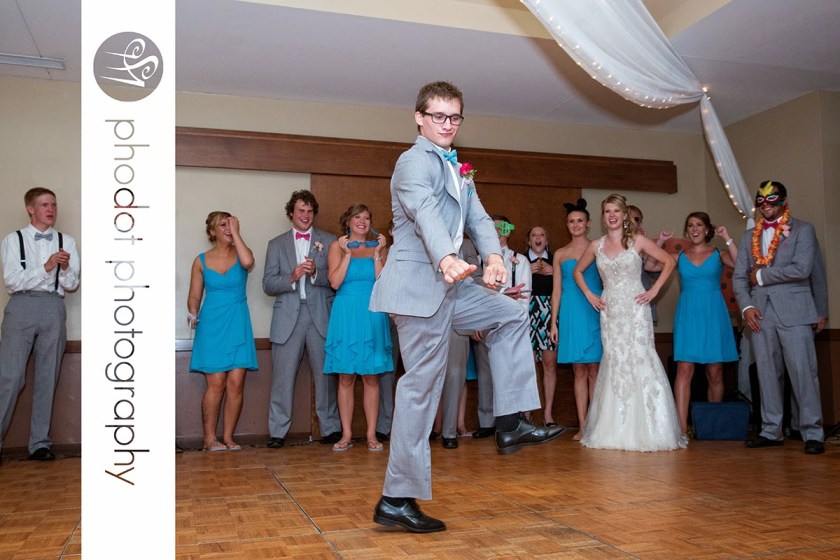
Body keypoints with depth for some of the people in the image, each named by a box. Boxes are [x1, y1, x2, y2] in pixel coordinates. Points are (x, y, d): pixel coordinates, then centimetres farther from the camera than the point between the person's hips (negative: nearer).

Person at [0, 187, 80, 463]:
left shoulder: (66, 241, 12)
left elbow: (72, 285, 11)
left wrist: (65, 268, -10)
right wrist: (46, 267, -13)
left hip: (53, 308, 2)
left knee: (47, 377, 4)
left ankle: (40, 442, 12)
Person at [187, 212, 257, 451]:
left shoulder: (241, 254, 6)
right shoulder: (201, 261, 7)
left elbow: (247, 262, -19)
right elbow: (194, 296, 12)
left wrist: (236, 232, -10)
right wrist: (192, 313, -6)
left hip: (238, 326, 1)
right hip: (212, 326, -1)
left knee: (236, 384, -3)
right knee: (216, 384, -7)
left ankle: (228, 436, 8)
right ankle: (210, 438, 4)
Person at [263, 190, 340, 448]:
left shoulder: (330, 241, 11)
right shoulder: (276, 244, 14)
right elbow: (268, 285, 6)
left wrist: (316, 273, -15)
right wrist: (292, 277, -12)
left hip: (321, 316, 0)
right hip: (288, 317, 1)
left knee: (325, 374, 1)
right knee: (283, 376, -1)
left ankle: (331, 428, 10)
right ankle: (277, 432, 6)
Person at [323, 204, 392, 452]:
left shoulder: (378, 246, 10)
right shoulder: (337, 246, 7)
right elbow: (335, 282, -6)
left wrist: (377, 254, -8)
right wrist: (347, 254, -9)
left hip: (372, 316, 1)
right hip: (345, 315, -1)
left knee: (371, 377, 1)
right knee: (346, 377, 1)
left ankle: (371, 434, 6)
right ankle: (346, 434, 8)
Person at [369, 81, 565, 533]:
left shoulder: (458, 169, 20)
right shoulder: (414, 161, -9)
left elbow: (477, 217, 6)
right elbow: (426, 213, -28)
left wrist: (493, 255, -15)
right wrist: (448, 259, -47)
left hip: (449, 284, 9)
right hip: (420, 284, -9)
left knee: (511, 317, 16)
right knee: (421, 385, -7)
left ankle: (510, 423, 14)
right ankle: (397, 499, 2)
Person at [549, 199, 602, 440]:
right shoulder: (560, 254, 13)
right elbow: (557, 290, 12)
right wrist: (554, 322, 7)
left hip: (595, 312, -2)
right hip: (571, 313, 2)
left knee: (594, 370, -1)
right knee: (579, 372, 3)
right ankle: (582, 426, 7)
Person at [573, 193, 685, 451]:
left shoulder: (638, 241, 1)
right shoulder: (596, 246, 9)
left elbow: (669, 261, 5)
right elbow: (577, 270, 22)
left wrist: (654, 290, -3)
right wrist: (589, 295, 10)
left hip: (635, 309, -3)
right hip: (609, 312, 3)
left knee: (640, 360, -9)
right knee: (613, 364, 2)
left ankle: (648, 431, -1)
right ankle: (614, 432, 8)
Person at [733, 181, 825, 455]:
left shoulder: (803, 230, 3)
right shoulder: (748, 236, 16)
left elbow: (801, 269, -12)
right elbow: (739, 276, 12)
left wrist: (761, 275, -6)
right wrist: (746, 306, -3)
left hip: (793, 311, -4)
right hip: (760, 314, 4)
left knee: (803, 371, -6)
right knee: (767, 373, 8)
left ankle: (812, 433, 1)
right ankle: (771, 431, 15)